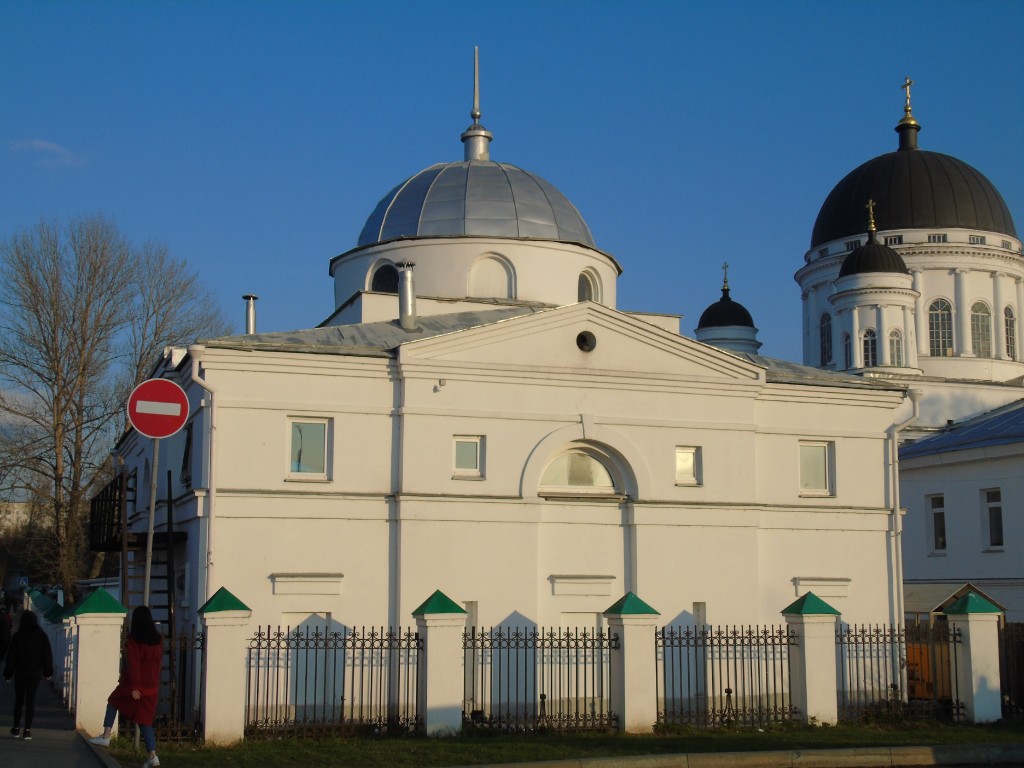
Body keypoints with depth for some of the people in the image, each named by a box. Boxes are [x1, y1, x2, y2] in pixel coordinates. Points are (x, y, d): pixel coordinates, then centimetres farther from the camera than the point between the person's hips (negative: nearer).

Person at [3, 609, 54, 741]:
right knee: (30, 700, 0)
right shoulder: (41, 636, 0)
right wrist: (48, 672, 9)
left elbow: (11, 656, -4)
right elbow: (47, 655, 3)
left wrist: (8, 673, 0)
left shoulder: (17, 636, -5)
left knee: (18, 700, 12)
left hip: (20, 672, 0)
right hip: (35, 673, 0)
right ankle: (27, 730, -7)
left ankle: (16, 728, 16)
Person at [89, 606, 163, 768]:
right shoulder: (158, 640, 4)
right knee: (145, 720, 5)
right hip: (151, 686, 4)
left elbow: (133, 664, -15)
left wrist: (134, 687, -17)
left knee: (113, 702, 24)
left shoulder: (133, 640, -11)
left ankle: (106, 736, 18)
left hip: (134, 684, -4)